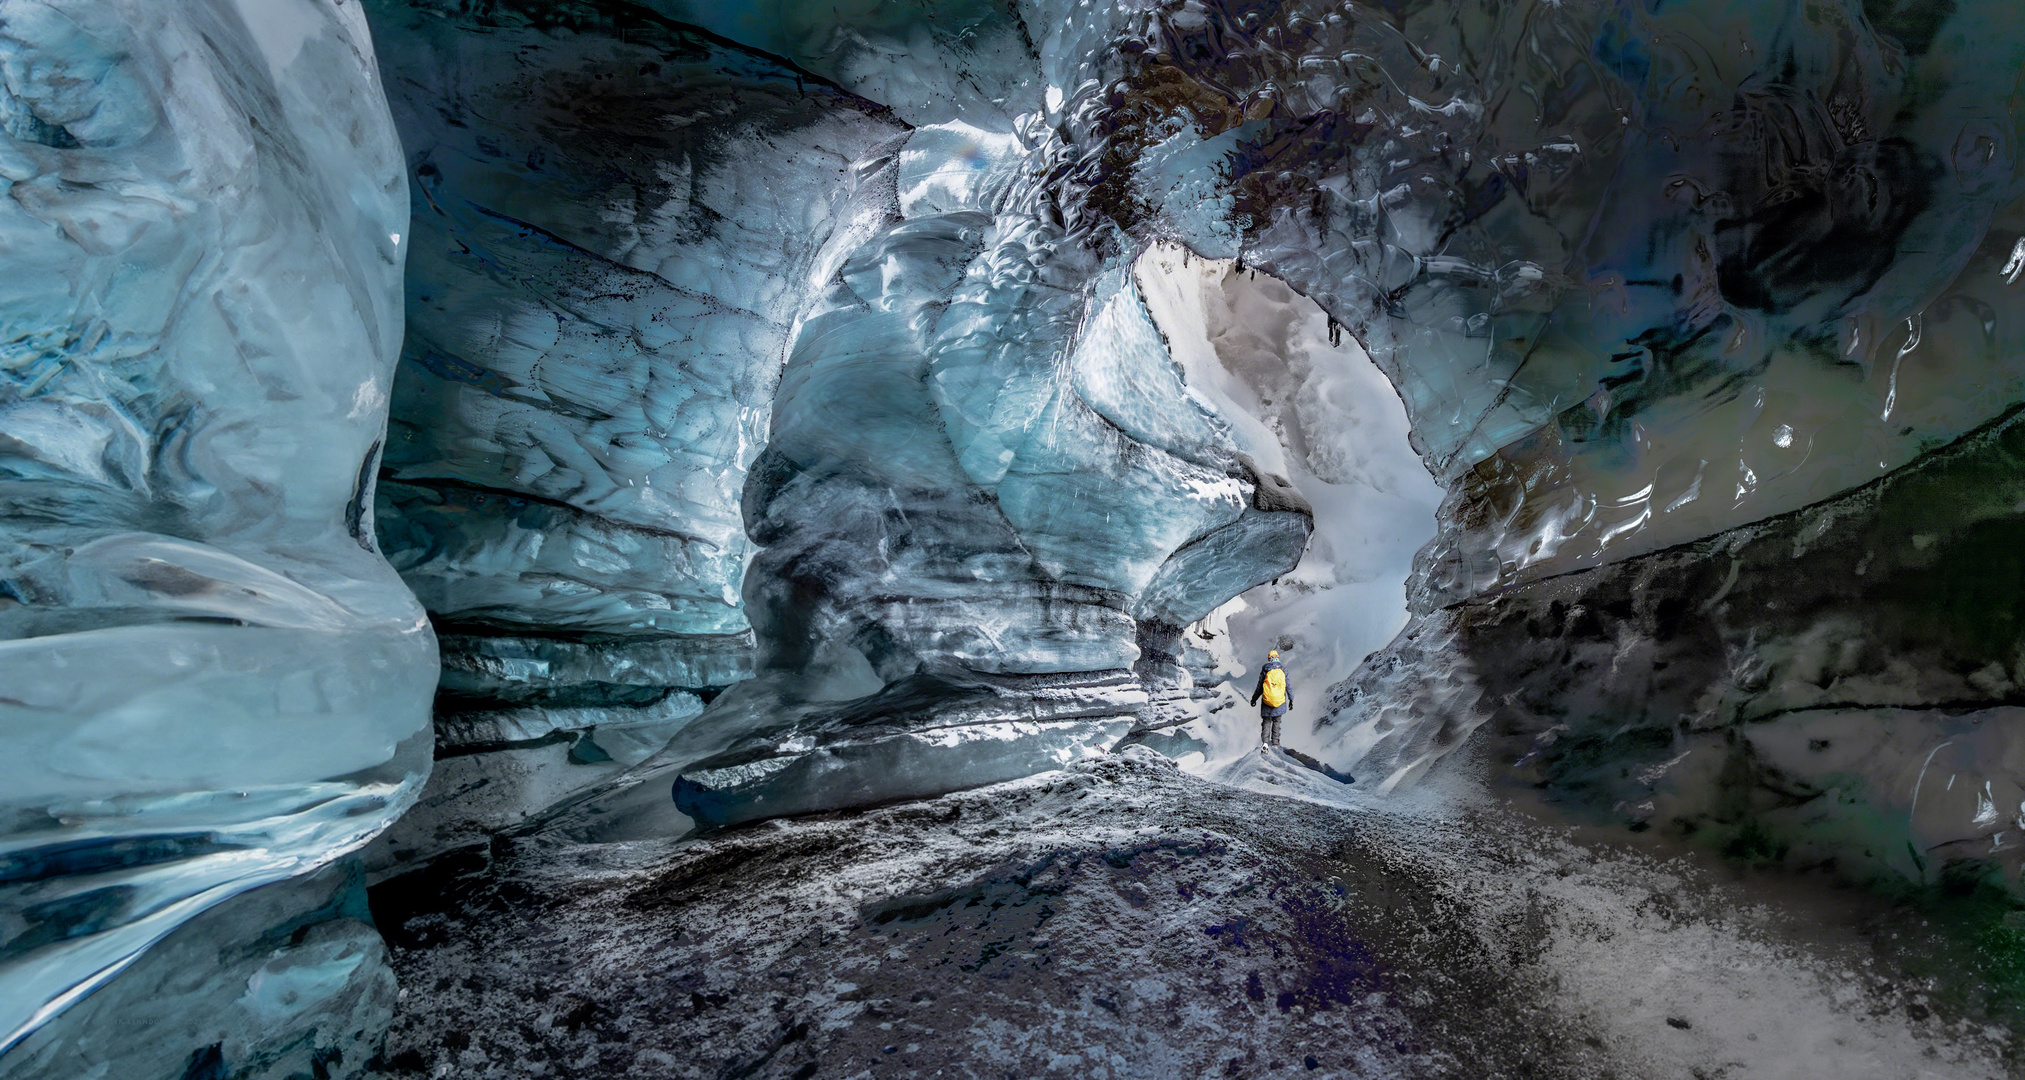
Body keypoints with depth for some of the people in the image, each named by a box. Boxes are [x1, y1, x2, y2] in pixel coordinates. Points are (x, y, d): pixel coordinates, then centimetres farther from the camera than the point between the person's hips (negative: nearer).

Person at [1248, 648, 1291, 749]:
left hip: (1266, 702, -1)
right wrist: (1291, 700, 14)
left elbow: (1259, 687, 0)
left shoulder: (1265, 671, -5)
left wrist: (1254, 699, 12)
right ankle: (1275, 743, 14)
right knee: (1276, 722, 15)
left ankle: (1265, 742, -10)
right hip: (1280, 702, 1)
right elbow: (1288, 687, 3)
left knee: (1266, 722, 7)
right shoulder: (1283, 671, -2)